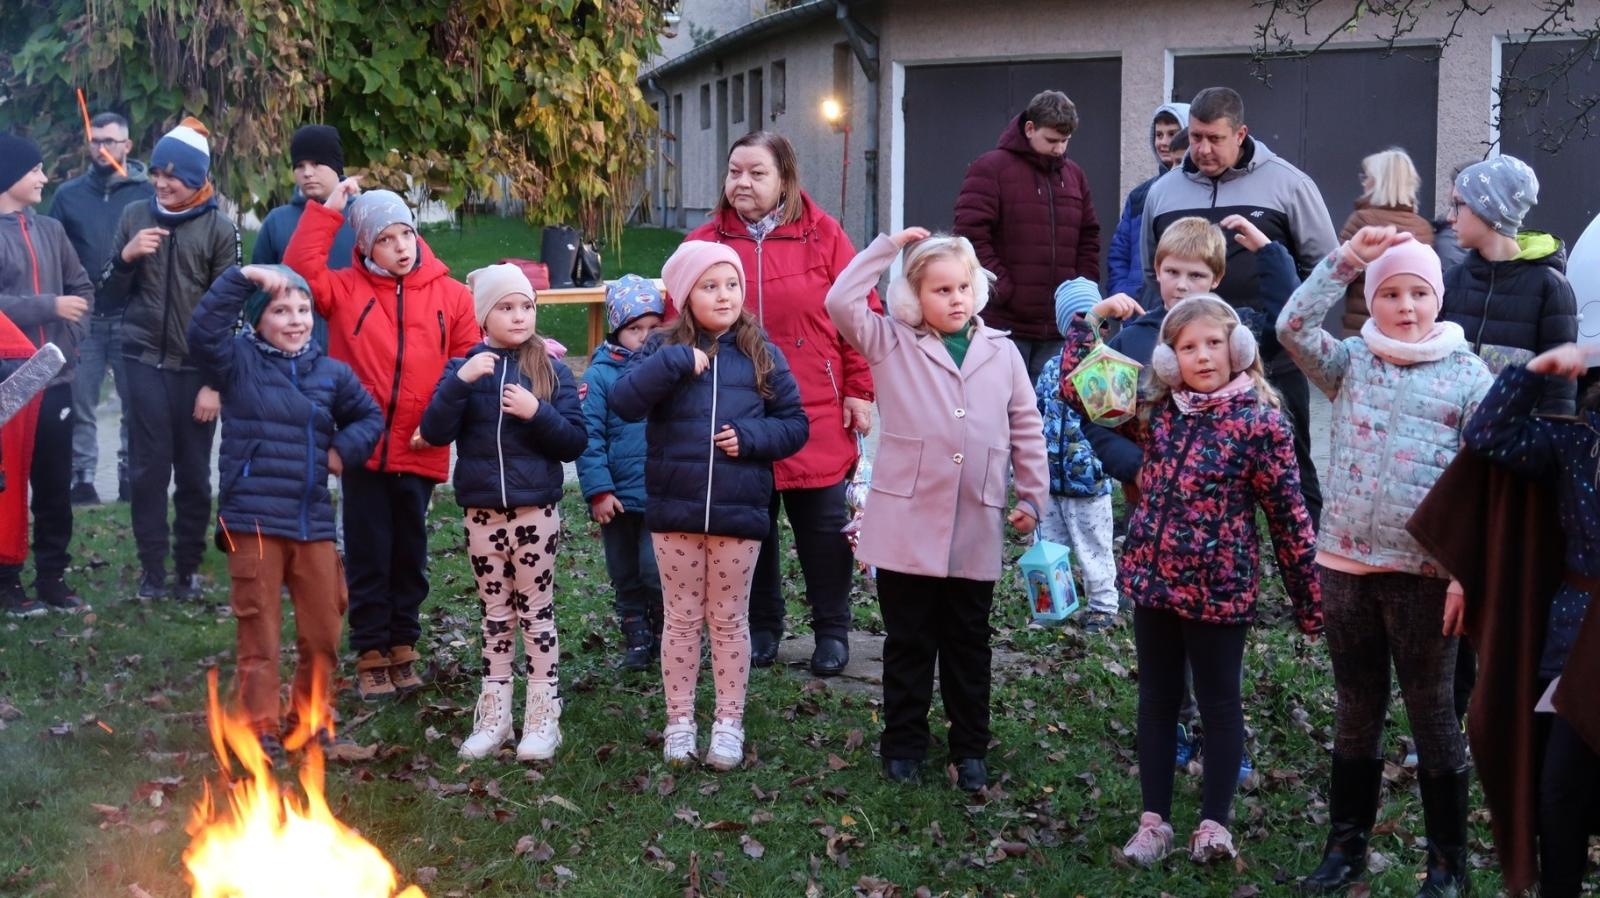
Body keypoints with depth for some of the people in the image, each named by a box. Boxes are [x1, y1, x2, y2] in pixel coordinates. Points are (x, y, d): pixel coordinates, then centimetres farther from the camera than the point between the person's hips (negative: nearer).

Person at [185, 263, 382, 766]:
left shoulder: (330, 373, 9)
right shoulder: (239, 362, -1)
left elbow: (370, 416, 22)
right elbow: (202, 331, -20)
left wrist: (345, 449, 3)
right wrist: (243, 277, -23)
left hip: (314, 522, 4)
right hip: (253, 521, -4)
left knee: (323, 628, 10)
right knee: (259, 630, 2)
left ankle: (310, 717, 28)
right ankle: (262, 726, 12)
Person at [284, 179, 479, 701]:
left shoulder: (450, 295, 2)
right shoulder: (347, 289, 1)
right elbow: (300, 270, -15)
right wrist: (326, 210, -13)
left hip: (420, 453, 1)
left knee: (409, 556, 13)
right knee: (368, 557, 6)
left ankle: (403, 649, 27)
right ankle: (371, 655, 17)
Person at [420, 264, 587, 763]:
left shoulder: (552, 369, 0)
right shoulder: (465, 366, 3)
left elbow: (576, 441, -3)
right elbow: (435, 432, -9)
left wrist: (538, 412, -19)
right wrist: (461, 381, -21)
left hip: (536, 510, -2)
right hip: (482, 512, 2)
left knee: (536, 612, 5)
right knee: (496, 615, 11)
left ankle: (543, 717, 12)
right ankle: (493, 717, 20)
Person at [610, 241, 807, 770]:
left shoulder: (761, 354, 2)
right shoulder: (664, 348, -1)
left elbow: (795, 424, 4)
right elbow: (624, 402, -15)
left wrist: (750, 437, -14)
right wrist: (675, 361, -23)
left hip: (740, 511, 0)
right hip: (675, 511, 0)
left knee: (728, 620, 11)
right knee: (682, 619, 11)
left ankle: (730, 722, 21)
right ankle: (679, 721, 22)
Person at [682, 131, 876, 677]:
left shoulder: (821, 236, -1)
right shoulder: (705, 243, 3)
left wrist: (859, 391, -5)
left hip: (817, 417, -1)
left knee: (822, 523, 7)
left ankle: (831, 629, 22)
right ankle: (762, 625, 28)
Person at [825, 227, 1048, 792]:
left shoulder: (1002, 353, 6)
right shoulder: (892, 344, 0)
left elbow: (1026, 429, 11)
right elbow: (841, 302, -14)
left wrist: (1033, 495, 8)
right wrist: (888, 246, -9)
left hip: (976, 530, 2)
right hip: (906, 526, -2)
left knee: (968, 646, 13)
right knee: (908, 644, 9)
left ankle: (970, 749, 24)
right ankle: (903, 746, 20)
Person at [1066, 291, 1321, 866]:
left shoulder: (1260, 421, -10)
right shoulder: (1156, 411, 3)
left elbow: (1287, 515, -7)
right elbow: (1078, 388, 10)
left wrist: (1308, 602, -5)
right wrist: (1092, 318, 2)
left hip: (1219, 589, -5)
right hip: (1153, 580, 5)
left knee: (1219, 703, 8)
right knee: (1157, 700, 13)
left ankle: (1215, 822, 17)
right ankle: (1154, 819, 22)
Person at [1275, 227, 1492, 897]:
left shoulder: (1467, 374, -1)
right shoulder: (1350, 362, 7)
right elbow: (1291, 326, -11)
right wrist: (1348, 257, -14)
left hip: (1425, 572, -3)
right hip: (1345, 563, 3)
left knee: (1431, 711, 6)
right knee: (1356, 708, 14)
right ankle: (1347, 843, 26)